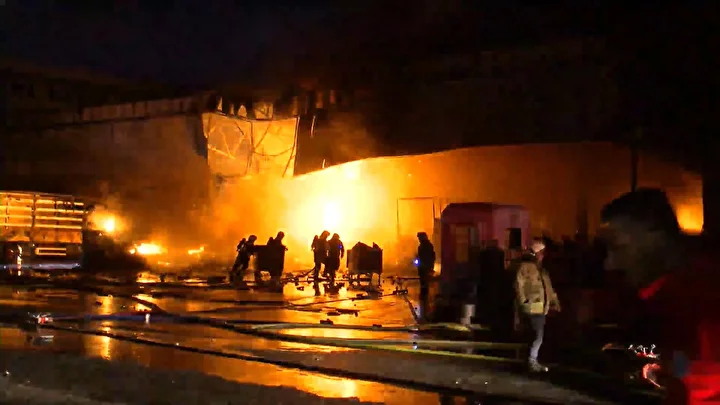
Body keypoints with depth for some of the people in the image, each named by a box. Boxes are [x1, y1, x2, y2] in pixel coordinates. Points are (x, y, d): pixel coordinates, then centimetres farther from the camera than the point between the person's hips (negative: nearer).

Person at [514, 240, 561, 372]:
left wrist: (554, 301, 15)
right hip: (531, 308, -9)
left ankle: (533, 361, 19)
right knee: (538, 335, -11)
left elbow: (548, 287, 22)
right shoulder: (525, 267, -8)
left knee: (538, 336, 11)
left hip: (541, 308, 9)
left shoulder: (542, 269, 19)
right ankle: (532, 361, -2)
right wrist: (523, 301, -19)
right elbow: (519, 285, -14)